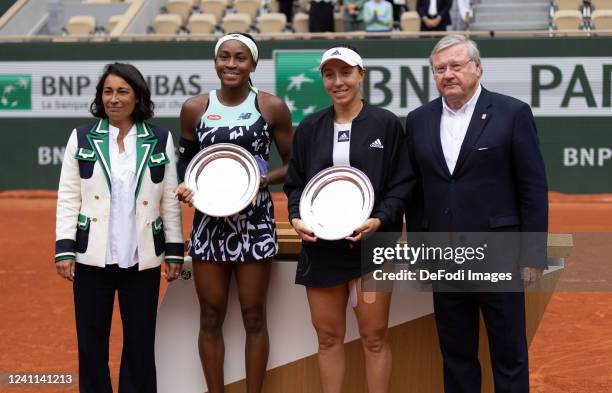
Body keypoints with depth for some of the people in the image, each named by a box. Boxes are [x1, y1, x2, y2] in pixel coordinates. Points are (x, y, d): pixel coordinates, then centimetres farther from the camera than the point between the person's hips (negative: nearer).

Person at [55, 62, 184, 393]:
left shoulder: (160, 140, 5)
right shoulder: (82, 139, 4)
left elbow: (170, 201, 6)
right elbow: (68, 199, 2)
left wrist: (174, 251, 3)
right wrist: (64, 250, -6)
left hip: (142, 258, 0)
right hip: (93, 257, 0)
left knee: (140, 340, 5)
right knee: (91, 339, 5)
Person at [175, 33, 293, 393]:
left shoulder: (272, 107, -2)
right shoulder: (195, 108, 3)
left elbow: (293, 163, 4)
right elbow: (186, 160, 14)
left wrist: (264, 180, -14)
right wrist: (185, 186, -7)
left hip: (254, 221, -2)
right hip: (209, 221, 2)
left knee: (253, 316, 5)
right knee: (211, 317, 7)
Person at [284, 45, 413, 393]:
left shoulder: (387, 124, 0)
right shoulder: (309, 129, 9)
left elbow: (402, 183, -2)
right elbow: (295, 182, 12)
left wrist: (380, 220, -16)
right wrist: (296, 217, -6)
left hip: (371, 243, -3)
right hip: (321, 246, 3)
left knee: (375, 336, 0)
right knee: (328, 336, 8)